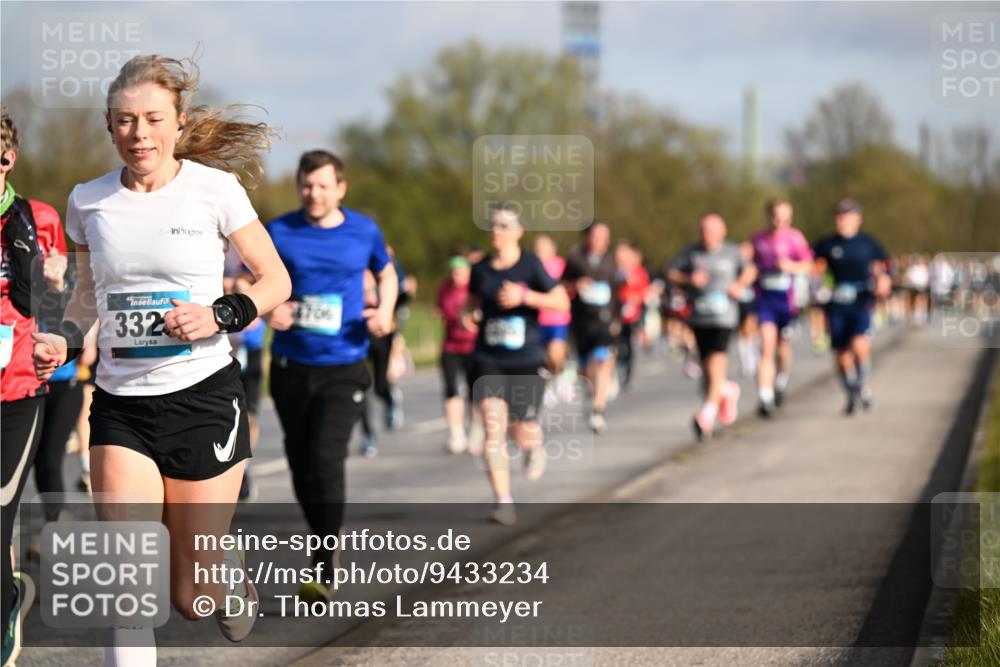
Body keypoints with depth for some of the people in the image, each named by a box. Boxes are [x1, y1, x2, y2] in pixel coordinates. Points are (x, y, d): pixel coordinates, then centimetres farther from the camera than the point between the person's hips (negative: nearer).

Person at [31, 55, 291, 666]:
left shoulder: (214, 189, -6)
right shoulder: (89, 202, 3)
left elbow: (277, 280, 2)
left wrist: (221, 315, -16)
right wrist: (64, 340, 2)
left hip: (204, 396, -2)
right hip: (120, 404, 2)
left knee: (193, 596, 6)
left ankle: (232, 570, 42)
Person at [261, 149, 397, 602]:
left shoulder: (364, 232, 0)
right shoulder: (278, 233, -2)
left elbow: (386, 273, 18)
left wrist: (384, 314, -1)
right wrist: (267, 310, -13)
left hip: (343, 367, -2)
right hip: (291, 365, 2)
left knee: (326, 459, -17)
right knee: (301, 465, 10)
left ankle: (323, 569, -12)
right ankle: (324, 541, 33)